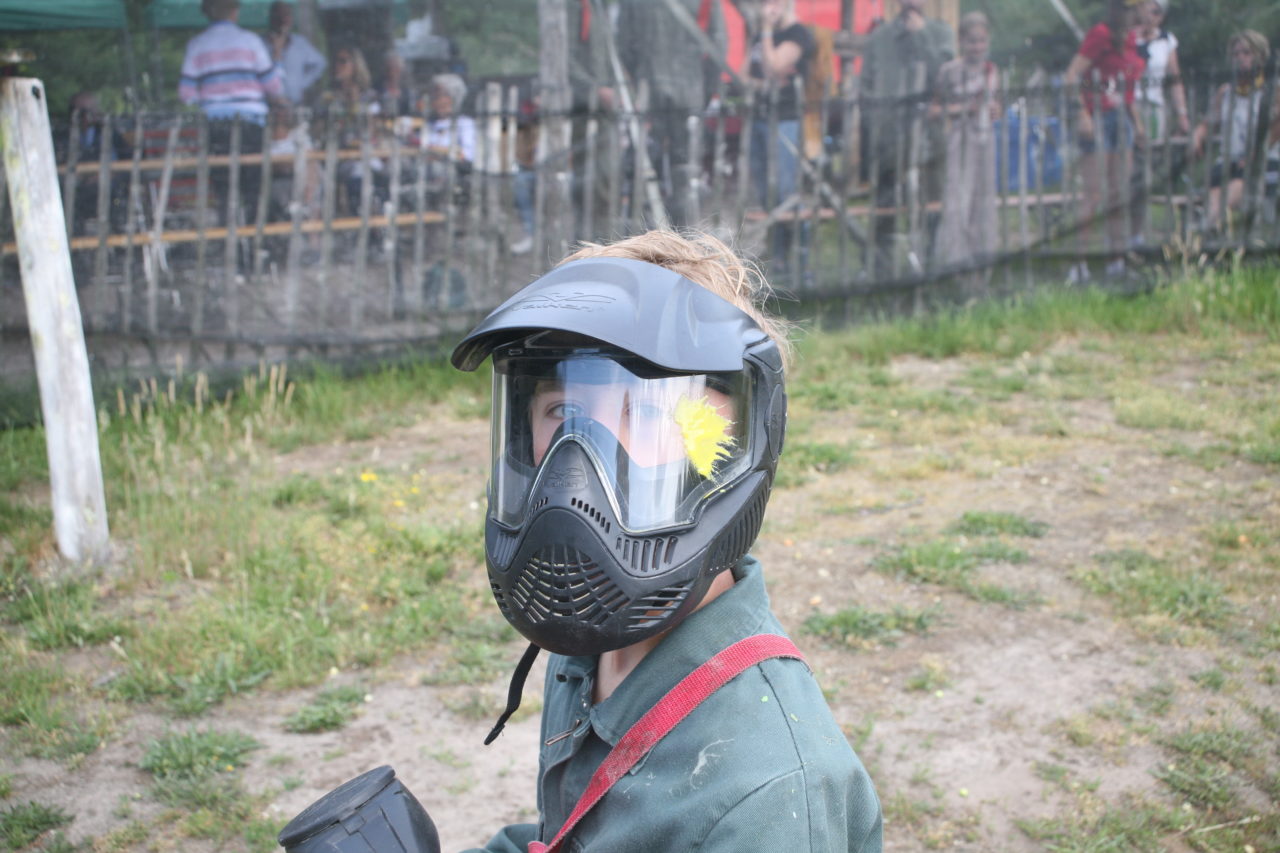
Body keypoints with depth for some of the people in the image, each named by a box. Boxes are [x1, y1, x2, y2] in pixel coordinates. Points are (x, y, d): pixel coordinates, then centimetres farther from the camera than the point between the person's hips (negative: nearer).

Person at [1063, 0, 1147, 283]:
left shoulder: (1131, 39, 13)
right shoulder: (1101, 34, -10)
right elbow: (1071, 76, -16)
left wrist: (1138, 123, 19)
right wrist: (1083, 114, -25)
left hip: (1122, 121, 8)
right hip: (1097, 120, -8)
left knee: (1120, 194, 8)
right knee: (1093, 197, -9)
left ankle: (1116, 259, 13)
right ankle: (1077, 263, -5)